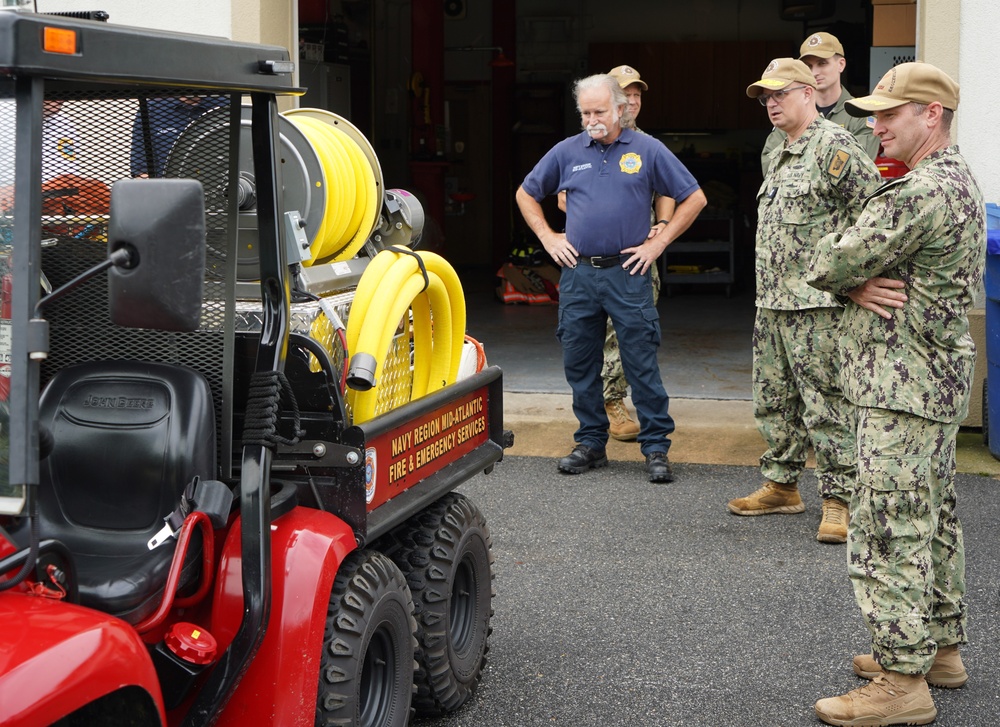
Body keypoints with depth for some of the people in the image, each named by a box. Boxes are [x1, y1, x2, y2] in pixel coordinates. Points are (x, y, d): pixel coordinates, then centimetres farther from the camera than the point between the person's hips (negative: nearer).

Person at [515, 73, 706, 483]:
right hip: (577, 273, 3)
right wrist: (548, 238, 10)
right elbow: (526, 194, 20)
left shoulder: (647, 150, 2)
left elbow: (694, 198, 5)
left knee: (641, 364, -3)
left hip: (628, 272, -3)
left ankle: (656, 448, 3)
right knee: (579, 364, 7)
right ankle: (591, 443, 19)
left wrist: (658, 242, -1)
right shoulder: (567, 152, 8)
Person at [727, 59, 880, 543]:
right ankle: (781, 487, 28)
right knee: (773, 402, 16)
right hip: (771, 304, 10)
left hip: (817, 306, -10)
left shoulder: (833, 147, -12)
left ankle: (840, 500, 1)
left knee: (827, 405, -5)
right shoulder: (781, 155, 18)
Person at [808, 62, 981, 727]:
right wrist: (860, 283, -6)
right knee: (935, 521, 18)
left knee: (890, 530, -7)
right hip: (938, 379, 11)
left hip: (904, 388, -11)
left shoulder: (921, 192, -21)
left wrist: (847, 271, 3)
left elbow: (829, 265, -19)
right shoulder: (959, 182, 15)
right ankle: (942, 647, 29)